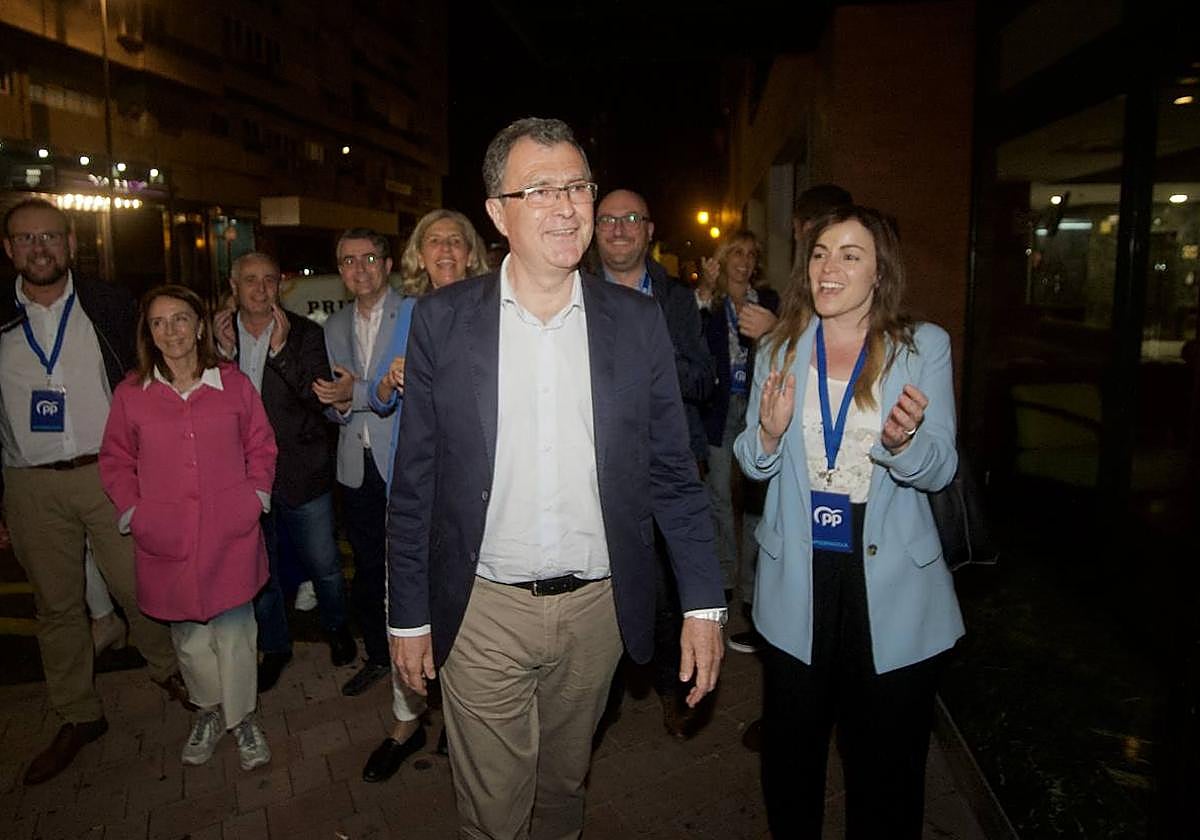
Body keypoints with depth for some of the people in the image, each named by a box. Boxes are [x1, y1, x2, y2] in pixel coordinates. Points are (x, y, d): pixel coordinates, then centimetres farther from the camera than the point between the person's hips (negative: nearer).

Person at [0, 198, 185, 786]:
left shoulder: (110, 306, 0)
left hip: (109, 473, -2)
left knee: (139, 587, 4)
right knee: (56, 605, 11)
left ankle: (168, 671, 30)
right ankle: (78, 718, 26)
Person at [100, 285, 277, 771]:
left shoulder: (233, 384, 2)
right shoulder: (131, 393, 1)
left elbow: (261, 446, 9)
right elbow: (116, 460, 10)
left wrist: (256, 496, -2)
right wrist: (132, 511, -1)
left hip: (230, 535, -1)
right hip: (167, 542, 1)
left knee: (233, 629, 3)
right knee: (188, 636, 12)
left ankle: (241, 717, 22)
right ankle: (208, 711, 33)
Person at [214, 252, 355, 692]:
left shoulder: (305, 334, -5)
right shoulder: (217, 334, 3)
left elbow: (321, 399, -15)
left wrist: (281, 351, -23)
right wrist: (224, 353, -14)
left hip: (301, 474, -2)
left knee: (323, 564, 10)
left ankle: (336, 626, 38)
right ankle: (274, 647, 36)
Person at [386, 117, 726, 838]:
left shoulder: (638, 322, -3)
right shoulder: (443, 320, -6)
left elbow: (674, 472, 0)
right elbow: (415, 482, -2)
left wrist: (704, 603, -2)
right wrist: (409, 615, 1)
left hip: (598, 609, 2)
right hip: (483, 612, -1)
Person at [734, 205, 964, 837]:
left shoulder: (924, 346, -4)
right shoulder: (780, 348, 3)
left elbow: (940, 470, -8)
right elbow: (752, 464, 5)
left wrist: (902, 441, -29)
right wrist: (768, 433, -17)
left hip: (891, 582, -2)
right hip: (799, 578, 2)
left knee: (886, 762, 13)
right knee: (789, 752, 17)